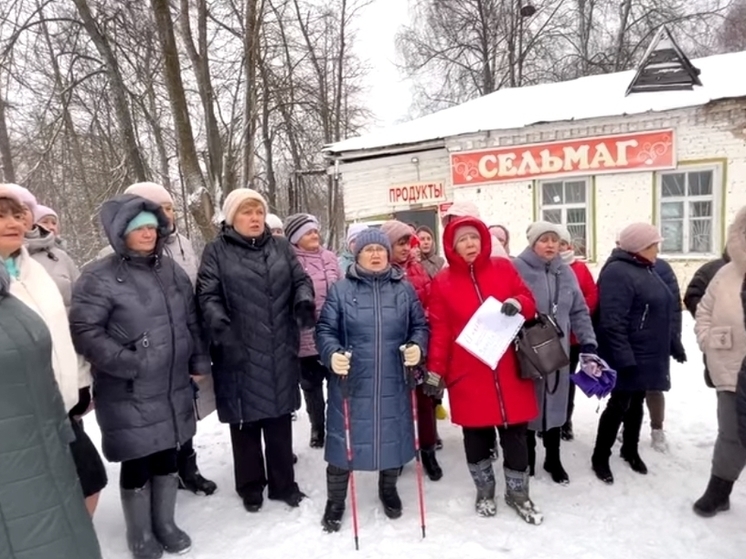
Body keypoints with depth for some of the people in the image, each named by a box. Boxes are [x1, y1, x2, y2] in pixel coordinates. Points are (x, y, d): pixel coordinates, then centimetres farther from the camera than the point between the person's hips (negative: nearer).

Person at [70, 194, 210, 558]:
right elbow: (84, 331, -16)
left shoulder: (171, 271, 8)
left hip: (173, 388, 6)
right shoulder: (100, 277, -12)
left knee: (167, 458, 17)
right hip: (129, 395, -5)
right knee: (137, 465, 9)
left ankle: (165, 525, 38)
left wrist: (199, 361, 11)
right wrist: (128, 363, -19)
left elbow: (191, 321, 14)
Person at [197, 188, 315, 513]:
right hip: (239, 353, -3)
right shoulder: (216, 251, 0)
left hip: (280, 352, 3)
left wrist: (304, 302, -13)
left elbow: (301, 280, 9)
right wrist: (222, 327, -23)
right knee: (246, 420, 11)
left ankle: (283, 483, 31)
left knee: (280, 417, 14)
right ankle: (251, 487, 31)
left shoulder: (281, 247, 10)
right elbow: (208, 296, -7)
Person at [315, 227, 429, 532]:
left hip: (393, 383, 2)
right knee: (344, 438, 7)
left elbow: (420, 326, 9)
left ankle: (388, 489, 43)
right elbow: (324, 330, -4)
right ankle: (335, 500, 30)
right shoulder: (340, 290, -2)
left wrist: (418, 347, -11)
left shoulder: (405, 289, 5)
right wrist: (332, 354, -23)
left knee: (392, 435, 16)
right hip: (351, 382, -2)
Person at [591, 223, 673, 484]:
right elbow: (612, 322, -26)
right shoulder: (618, 272, -19)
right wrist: (623, 358, -27)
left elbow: (661, 313, 21)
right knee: (619, 405, -1)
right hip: (628, 357, -9)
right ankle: (600, 457, 13)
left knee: (636, 403, 19)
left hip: (646, 355, 9)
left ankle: (631, 450, 34)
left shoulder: (646, 270, 12)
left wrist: (668, 347, 20)